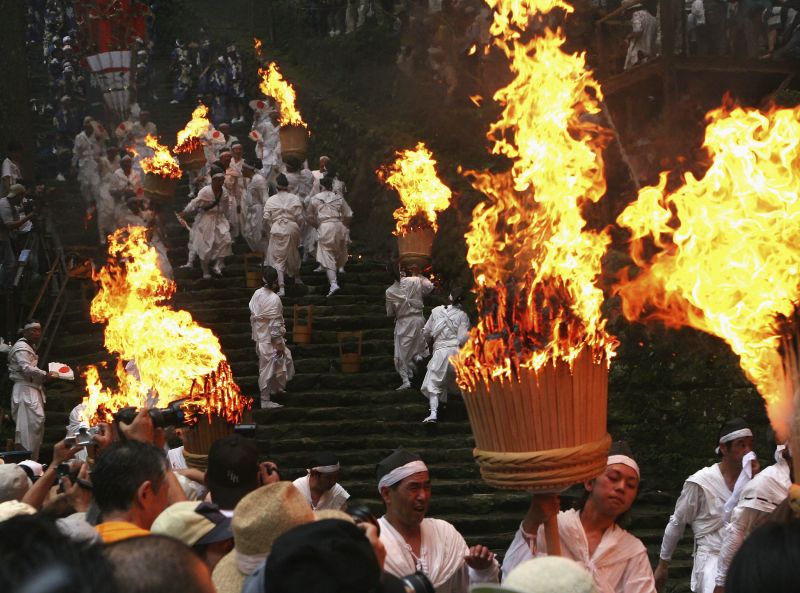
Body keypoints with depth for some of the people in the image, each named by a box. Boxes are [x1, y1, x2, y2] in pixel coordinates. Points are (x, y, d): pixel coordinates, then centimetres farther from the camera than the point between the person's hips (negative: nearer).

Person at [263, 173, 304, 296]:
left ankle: (281, 288, -10)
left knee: (278, 259, 2)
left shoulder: (270, 200, -3)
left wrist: (270, 230, 15)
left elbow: (266, 220, -3)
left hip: (277, 231, -2)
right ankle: (296, 277, 47)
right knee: (293, 254, 25)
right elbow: (300, 218, -4)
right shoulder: (295, 199, -3)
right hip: (292, 229, 2)